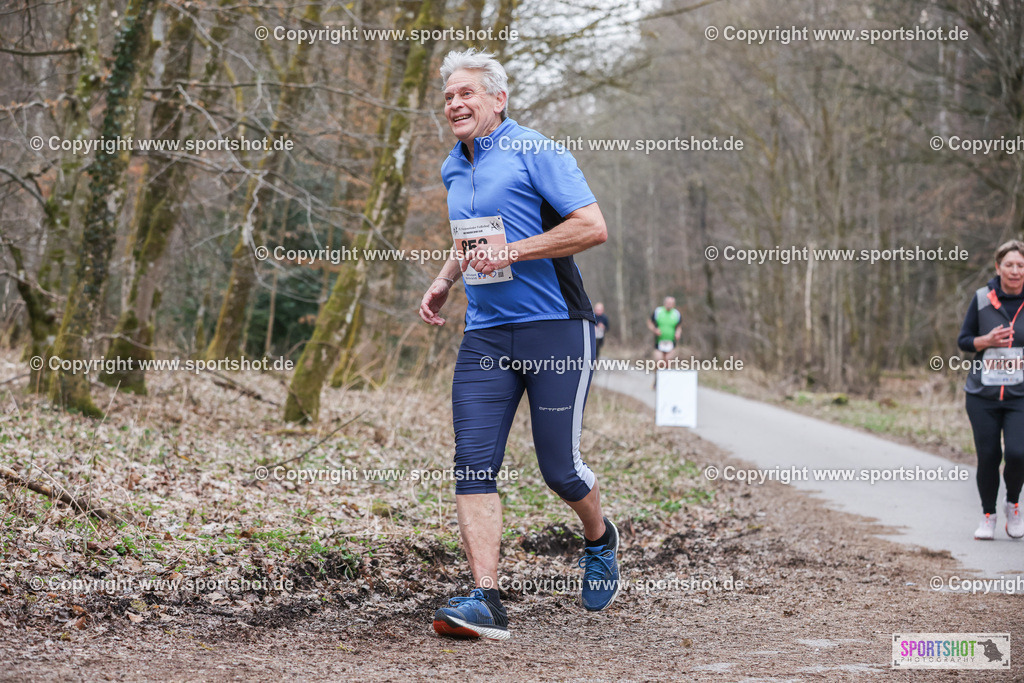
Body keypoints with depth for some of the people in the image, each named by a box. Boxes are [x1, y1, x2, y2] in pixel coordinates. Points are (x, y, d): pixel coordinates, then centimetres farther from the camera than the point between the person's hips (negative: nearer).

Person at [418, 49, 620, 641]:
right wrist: (446, 280, 17)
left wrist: (511, 251, -20)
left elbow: (593, 226, -17)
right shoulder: (454, 169, 17)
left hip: (556, 329, -6)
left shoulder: (533, 151, -8)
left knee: (559, 467, -3)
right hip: (486, 335, 6)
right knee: (473, 463, -9)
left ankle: (600, 538, 31)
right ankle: (486, 602, -11)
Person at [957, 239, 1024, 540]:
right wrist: (987, 340, -11)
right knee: (988, 457, 2)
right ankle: (988, 515, 23)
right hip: (983, 395, 1)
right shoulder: (982, 298, 1)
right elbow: (963, 340, 7)